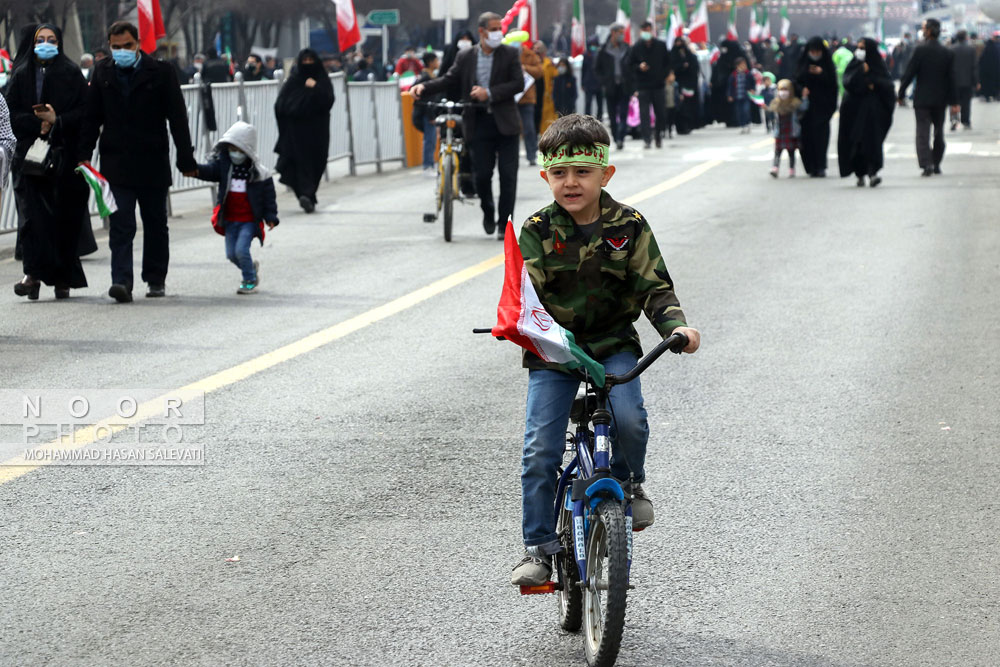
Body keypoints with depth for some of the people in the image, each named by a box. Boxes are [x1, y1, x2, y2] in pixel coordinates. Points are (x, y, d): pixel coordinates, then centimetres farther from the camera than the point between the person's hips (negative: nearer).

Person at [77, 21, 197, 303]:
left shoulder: (160, 72, -3)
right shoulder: (103, 73, 4)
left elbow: (178, 118, -2)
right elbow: (91, 118, 9)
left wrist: (186, 159, -5)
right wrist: (84, 155, 0)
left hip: (153, 163, 0)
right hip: (116, 164, 1)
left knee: (155, 224, 12)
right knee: (120, 225, -10)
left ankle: (156, 279, 25)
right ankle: (122, 282, -17)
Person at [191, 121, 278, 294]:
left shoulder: (258, 173, -8)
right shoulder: (223, 164, 0)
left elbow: (269, 196, -1)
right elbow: (210, 171, -17)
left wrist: (270, 217, -6)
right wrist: (195, 169, -37)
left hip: (249, 220, -4)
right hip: (229, 219, 5)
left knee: (241, 249, -16)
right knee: (231, 253, 7)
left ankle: (249, 281, 3)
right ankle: (252, 268, 35)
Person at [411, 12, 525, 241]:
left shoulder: (510, 54, 0)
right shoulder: (466, 57, 6)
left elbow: (519, 84, -7)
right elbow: (448, 80, 6)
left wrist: (490, 93, -17)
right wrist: (423, 87, -12)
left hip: (505, 123, -1)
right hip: (479, 123, 1)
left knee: (508, 175, -3)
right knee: (482, 173, 2)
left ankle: (505, 224, 4)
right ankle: (488, 212, 28)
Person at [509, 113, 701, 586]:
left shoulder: (628, 226, -2)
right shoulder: (537, 232, -3)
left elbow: (654, 287, -3)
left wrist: (676, 326, -22)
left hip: (613, 344, 0)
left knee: (629, 418, -26)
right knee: (540, 448, -11)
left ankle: (628, 481, 7)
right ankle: (539, 547, 0)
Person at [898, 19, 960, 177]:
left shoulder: (920, 51, -11)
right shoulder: (947, 54, 1)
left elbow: (909, 74, -9)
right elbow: (951, 79, 3)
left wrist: (901, 94, 0)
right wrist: (954, 101, 5)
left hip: (922, 98, -4)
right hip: (940, 99, 4)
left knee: (923, 133, -5)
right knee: (938, 132, 16)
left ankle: (926, 164, -18)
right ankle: (936, 165, 21)